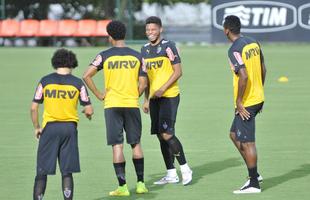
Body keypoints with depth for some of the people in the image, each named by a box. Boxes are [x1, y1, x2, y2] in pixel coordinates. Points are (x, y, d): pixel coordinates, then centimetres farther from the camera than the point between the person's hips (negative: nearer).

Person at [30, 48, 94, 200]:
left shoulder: (45, 81, 0)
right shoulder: (77, 83, 0)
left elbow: (34, 108, -1)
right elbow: (89, 110, 0)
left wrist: (36, 128, 10)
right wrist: (88, 113, 23)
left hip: (49, 127, 0)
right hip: (70, 128, 0)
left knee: (42, 171, 5)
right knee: (67, 171, 6)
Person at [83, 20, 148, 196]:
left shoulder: (105, 56, -2)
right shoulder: (137, 56, 2)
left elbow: (87, 76, -9)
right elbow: (143, 83, 0)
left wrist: (99, 95, -1)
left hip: (112, 104, -2)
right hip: (132, 105, 2)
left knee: (117, 145, -1)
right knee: (136, 144, 13)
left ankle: (123, 186, -5)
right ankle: (141, 183, 13)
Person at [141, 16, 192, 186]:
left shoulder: (168, 46, -8)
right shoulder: (145, 49, 13)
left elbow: (178, 72, -11)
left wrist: (163, 88, -18)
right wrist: (146, 99, 17)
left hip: (169, 96, -7)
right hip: (154, 98, 7)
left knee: (167, 134, -16)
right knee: (161, 136, 6)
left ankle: (185, 168, -5)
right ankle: (171, 174, 12)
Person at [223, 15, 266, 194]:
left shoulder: (235, 50, -18)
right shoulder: (254, 43, 8)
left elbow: (244, 76, -27)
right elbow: (263, 70, 16)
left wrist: (239, 101, -19)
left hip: (246, 103, -9)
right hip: (258, 98, 9)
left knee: (247, 143, -1)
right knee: (235, 135, 20)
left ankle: (254, 184, 4)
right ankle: (254, 174, 21)